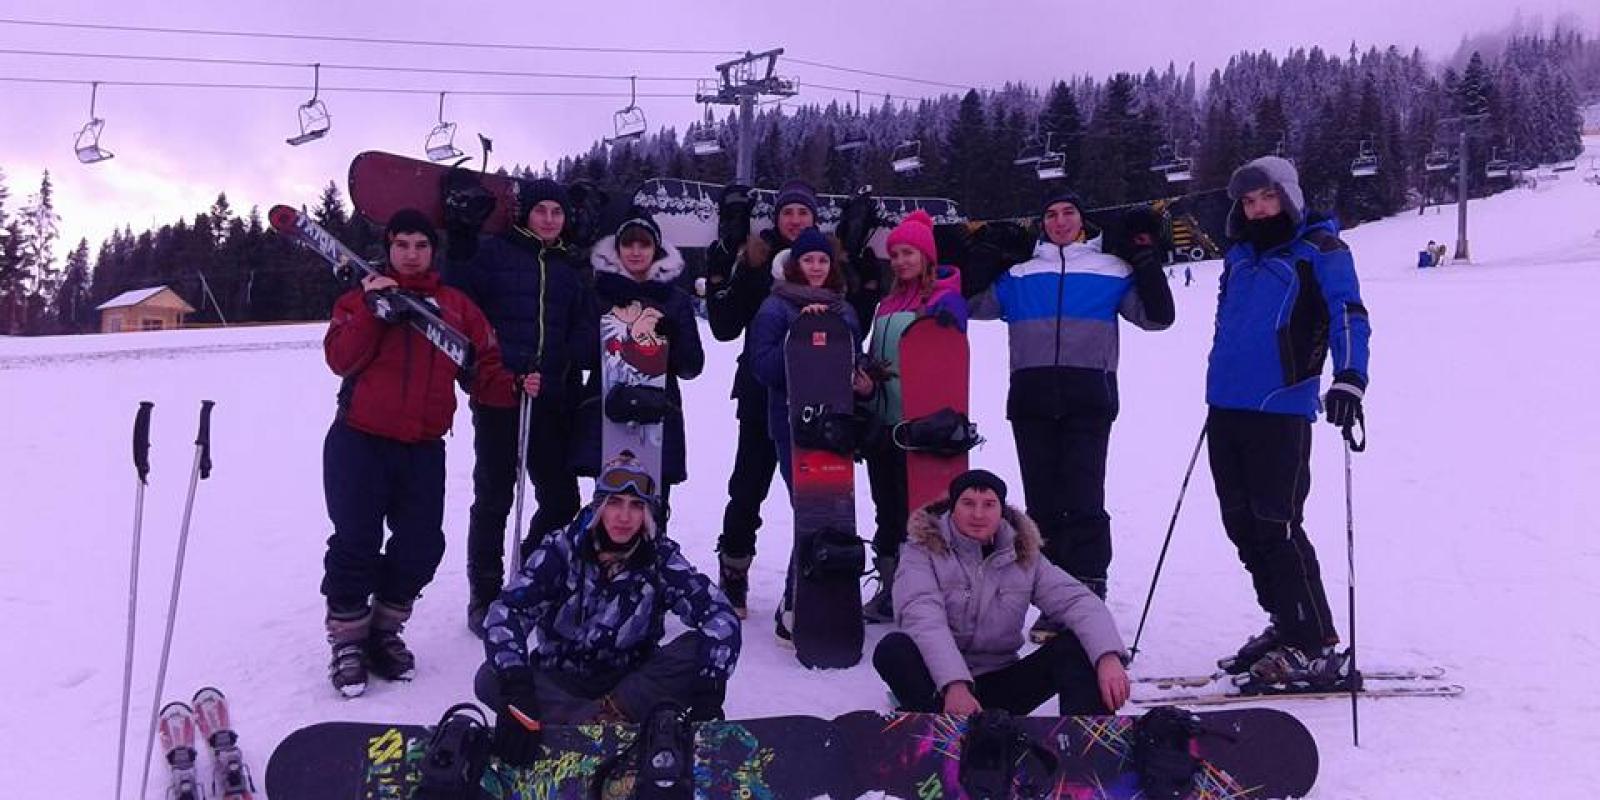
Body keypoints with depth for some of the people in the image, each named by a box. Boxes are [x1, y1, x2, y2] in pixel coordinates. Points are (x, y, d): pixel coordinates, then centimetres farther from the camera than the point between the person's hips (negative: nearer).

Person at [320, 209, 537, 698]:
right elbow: (342, 360, -8)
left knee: (421, 545, 2)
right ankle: (348, 640, 14)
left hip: (424, 450, 3)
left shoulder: (457, 307, 13)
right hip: (360, 442, -2)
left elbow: (482, 373, 7)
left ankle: (385, 630, 25)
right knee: (356, 543, -3)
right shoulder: (363, 297, 7)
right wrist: (373, 311, -18)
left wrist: (515, 387, -12)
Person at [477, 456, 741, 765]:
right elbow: (504, 613, -26)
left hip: (631, 682, 0)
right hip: (559, 681, 0)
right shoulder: (561, 550, -13)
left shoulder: (660, 558, -10)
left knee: (696, 648, -25)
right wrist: (517, 689, -43)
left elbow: (720, 616, -19)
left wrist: (709, 693, -35)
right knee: (489, 680, -29)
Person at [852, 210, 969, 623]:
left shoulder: (945, 300, -4)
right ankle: (889, 590, 22)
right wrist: (865, 383, 0)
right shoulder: (886, 305, 18)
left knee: (916, 508, -4)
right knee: (886, 508, 12)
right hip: (881, 421, 7)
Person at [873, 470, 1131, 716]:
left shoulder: (1023, 557, 7)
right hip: (939, 686, -3)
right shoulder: (923, 550, -3)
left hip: (1001, 681, 3)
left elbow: (1078, 600, -6)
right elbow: (922, 616, -20)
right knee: (894, 649, -32)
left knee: (1077, 644, -16)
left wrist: (1108, 656, -27)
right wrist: (955, 685, -37)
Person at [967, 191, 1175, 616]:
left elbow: (1156, 317, 8)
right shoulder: (1019, 272, 17)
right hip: (1031, 399, 3)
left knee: (1083, 500, -8)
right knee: (1043, 501, 5)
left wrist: (1147, 262, -1)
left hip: (1089, 398, -2)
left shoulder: (1112, 268, 12)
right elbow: (974, 305, 15)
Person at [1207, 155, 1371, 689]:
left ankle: (1316, 648, -1)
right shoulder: (1241, 255, 18)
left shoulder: (1319, 249, -1)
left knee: (1277, 527, -10)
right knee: (1243, 525, 10)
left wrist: (1349, 377, -26)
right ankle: (1285, 626, 23)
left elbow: (1349, 314, -11)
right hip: (1226, 406, 7)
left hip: (1280, 409, -7)